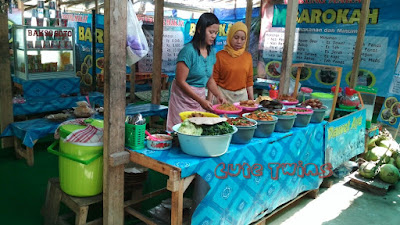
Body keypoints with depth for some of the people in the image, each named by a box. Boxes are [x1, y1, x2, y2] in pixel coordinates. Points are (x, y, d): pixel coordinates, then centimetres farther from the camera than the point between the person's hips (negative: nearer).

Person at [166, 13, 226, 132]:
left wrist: (219, 95, -3)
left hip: (200, 96, 7)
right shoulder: (189, 50, -17)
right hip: (184, 97, -7)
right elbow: (180, 81, -18)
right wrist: (201, 101, -19)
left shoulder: (211, 51, 5)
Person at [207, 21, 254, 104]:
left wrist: (252, 100, 8)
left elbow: (249, 81, 12)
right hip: (223, 95, -3)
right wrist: (210, 100, -11)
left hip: (242, 96, 3)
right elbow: (213, 80, -3)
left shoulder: (248, 56, 8)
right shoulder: (220, 56, -3)